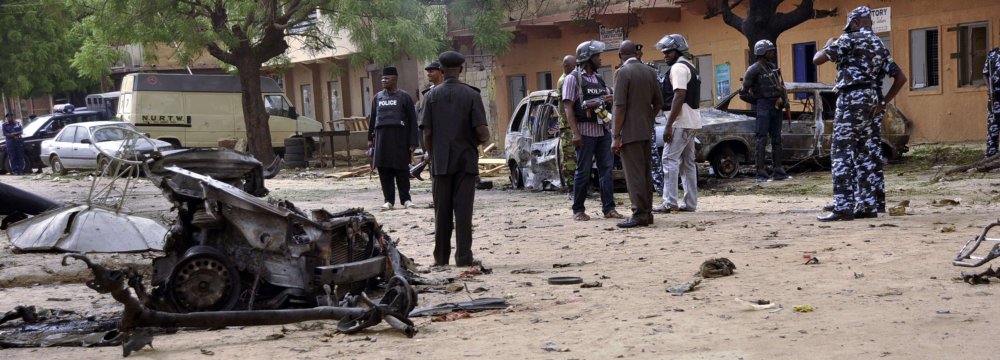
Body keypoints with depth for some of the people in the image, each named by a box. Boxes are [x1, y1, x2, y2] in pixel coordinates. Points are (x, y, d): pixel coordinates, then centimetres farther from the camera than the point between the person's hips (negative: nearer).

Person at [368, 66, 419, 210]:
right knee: (384, 170, 2)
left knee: (402, 170, -1)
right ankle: (389, 200, 9)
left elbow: (412, 121, -2)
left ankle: (405, 199, 8)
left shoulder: (404, 97, 1)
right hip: (382, 138, 4)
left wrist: (412, 142, -7)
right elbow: (372, 119, 19)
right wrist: (370, 138, 13)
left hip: (399, 139, -4)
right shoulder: (378, 97, 14)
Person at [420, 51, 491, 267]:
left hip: (441, 161, 1)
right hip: (466, 160, -1)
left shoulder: (433, 95, -1)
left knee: (442, 210, 8)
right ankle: (464, 257, -2)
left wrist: (430, 153, 13)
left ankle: (441, 257, 14)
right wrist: (483, 139, 11)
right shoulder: (471, 95, -5)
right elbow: (481, 131, -11)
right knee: (463, 209, 0)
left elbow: (427, 131, -3)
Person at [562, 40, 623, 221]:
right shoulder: (573, 79, -4)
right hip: (585, 131, -6)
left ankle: (609, 208, 5)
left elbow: (609, 99, 24)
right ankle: (578, 210, 8)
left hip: (603, 130, 6)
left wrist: (611, 99, -2)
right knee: (583, 171, -1)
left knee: (606, 169, 2)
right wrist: (575, 133, -18)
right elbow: (568, 107, -10)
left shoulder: (599, 79, 15)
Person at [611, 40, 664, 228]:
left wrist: (616, 136, -14)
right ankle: (647, 212, 16)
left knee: (634, 174, -7)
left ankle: (639, 214, -8)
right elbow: (658, 102, 12)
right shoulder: (650, 71, 9)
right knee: (646, 172, 12)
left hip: (630, 132, -7)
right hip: (646, 131, 7)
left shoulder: (622, 73, -12)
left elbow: (620, 107, -16)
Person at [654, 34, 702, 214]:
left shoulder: (678, 67, -11)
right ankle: (690, 203, 12)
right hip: (692, 122, 10)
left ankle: (669, 202, -14)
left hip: (681, 122, -10)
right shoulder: (689, 67, 21)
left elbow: (679, 96, -20)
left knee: (670, 159, -10)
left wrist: (669, 125, -21)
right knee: (688, 162, 11)